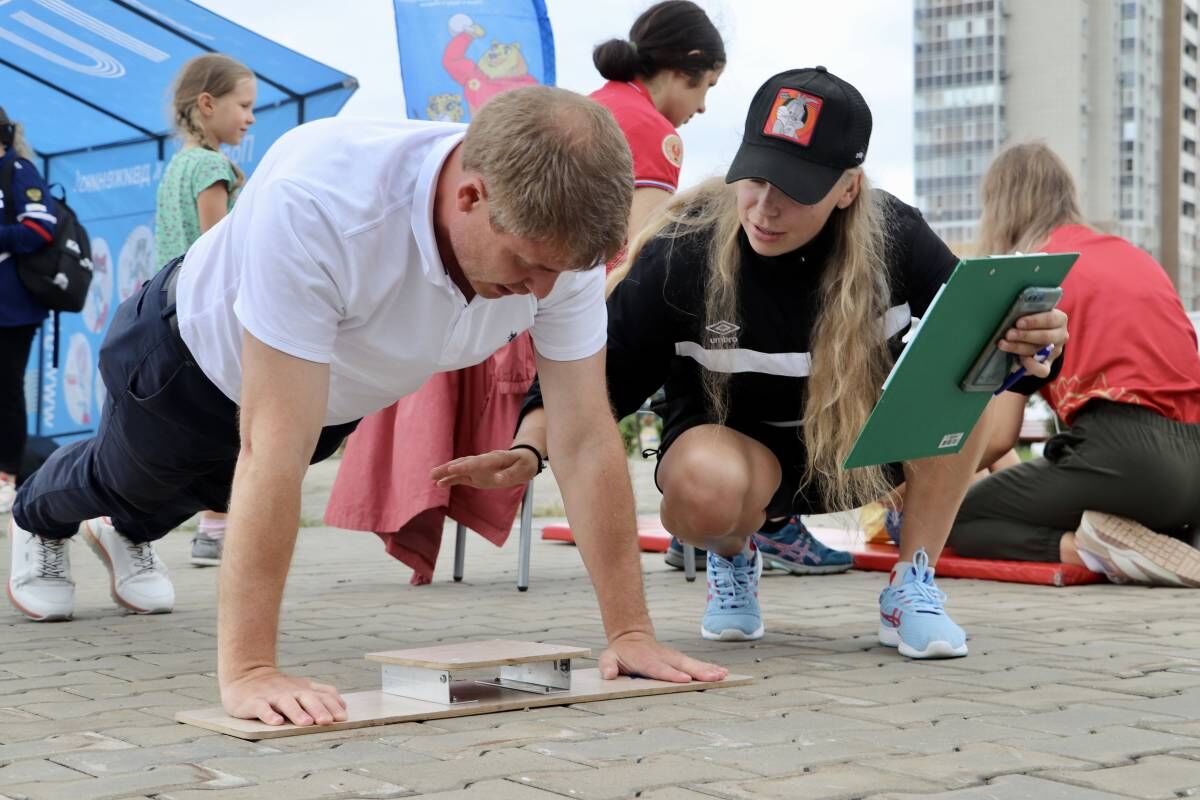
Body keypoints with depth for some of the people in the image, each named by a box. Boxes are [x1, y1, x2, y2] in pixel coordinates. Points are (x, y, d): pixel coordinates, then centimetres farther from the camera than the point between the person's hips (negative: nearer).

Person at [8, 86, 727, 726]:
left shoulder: (557, 229, -35)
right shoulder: (315, 203, -50)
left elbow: (587, 440, -30)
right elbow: (274, 449, -50)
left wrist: (632, 632, -31)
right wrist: (247, 669, -50)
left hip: (340, 391, 4)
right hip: (198, 351, -4)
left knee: (200, 491, 35)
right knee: (126, 481, 30)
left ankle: (130, 539, 70)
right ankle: (38, 523, 66)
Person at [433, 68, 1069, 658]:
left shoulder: (893, 237, -19)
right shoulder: (681, 254, -22)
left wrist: (1020, 341, -34)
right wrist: (529, 447, -31)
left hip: (864, 445, 2)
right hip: (736, 445, -2)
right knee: (705, 486, -39)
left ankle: (912, 587, -10)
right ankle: (732, 560, 2)